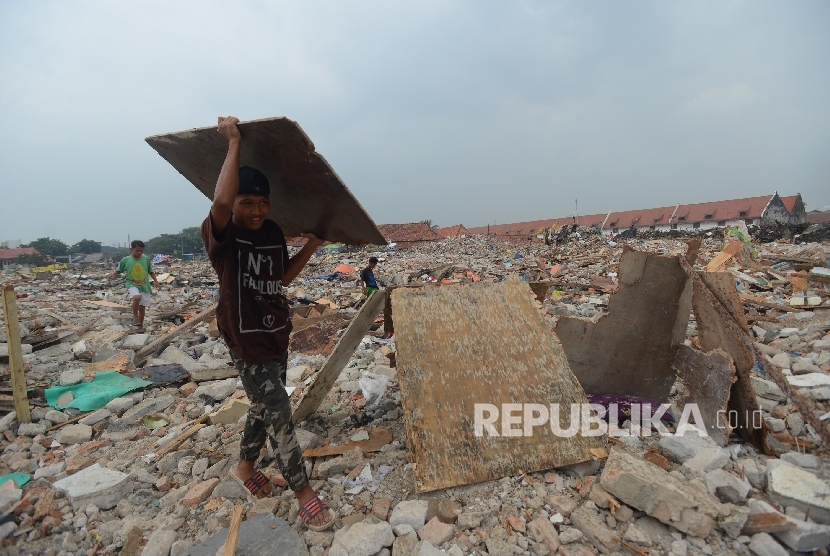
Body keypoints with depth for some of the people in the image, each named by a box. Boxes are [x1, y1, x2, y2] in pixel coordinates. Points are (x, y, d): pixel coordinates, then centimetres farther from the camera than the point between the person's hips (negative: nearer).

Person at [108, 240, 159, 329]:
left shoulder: (146, 259, 3)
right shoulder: (126, 260, -1)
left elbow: (151, 272, 11)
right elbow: (118, 270, 7)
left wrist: (156, 281, 5)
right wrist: (112, 274, -14)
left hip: (144, 286, 2)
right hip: (132, 285, -2)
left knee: (142, 307, 7)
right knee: (137, 297, -33)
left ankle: (141, 325, 23)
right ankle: (135, 316, -12)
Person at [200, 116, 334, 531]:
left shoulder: (274, 233, 2)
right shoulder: (220, 234, -16)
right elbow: (220, 201, -40)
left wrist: (311, 247, 3)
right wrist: (234, 143, -30)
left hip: (277, 333, 7)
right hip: (245, 340, -7)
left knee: (265, 406, 21)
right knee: (278, 412, -3)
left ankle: (245, 466, 45)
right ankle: (303, 490, 13)